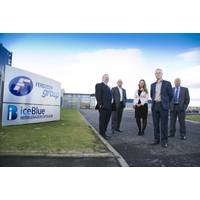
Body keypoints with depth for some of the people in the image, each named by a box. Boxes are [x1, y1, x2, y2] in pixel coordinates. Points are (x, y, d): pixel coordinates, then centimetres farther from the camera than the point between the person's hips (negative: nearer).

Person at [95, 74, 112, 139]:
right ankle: (102, 133, 8)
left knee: (106, 121, 11)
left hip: (109, 107, 8)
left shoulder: (108, 87, 24)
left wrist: (111, 105, 13)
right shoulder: (99, 85, -1)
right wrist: (100, 104, -20)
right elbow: (97, 95, -12)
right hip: (103, 107, -8)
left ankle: (103, 133, 21)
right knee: (102, 120, -1)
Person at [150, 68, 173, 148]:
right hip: (154, 106, 4)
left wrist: (165, 103, 12)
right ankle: (157, 139, 16)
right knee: (156, 124, 6)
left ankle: (164, 141, 9)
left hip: (163, 106, -4)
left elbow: (170, 95, 4)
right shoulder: (153, 85, 12)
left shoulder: (167, 83, 0)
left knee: (164, 125, 0)